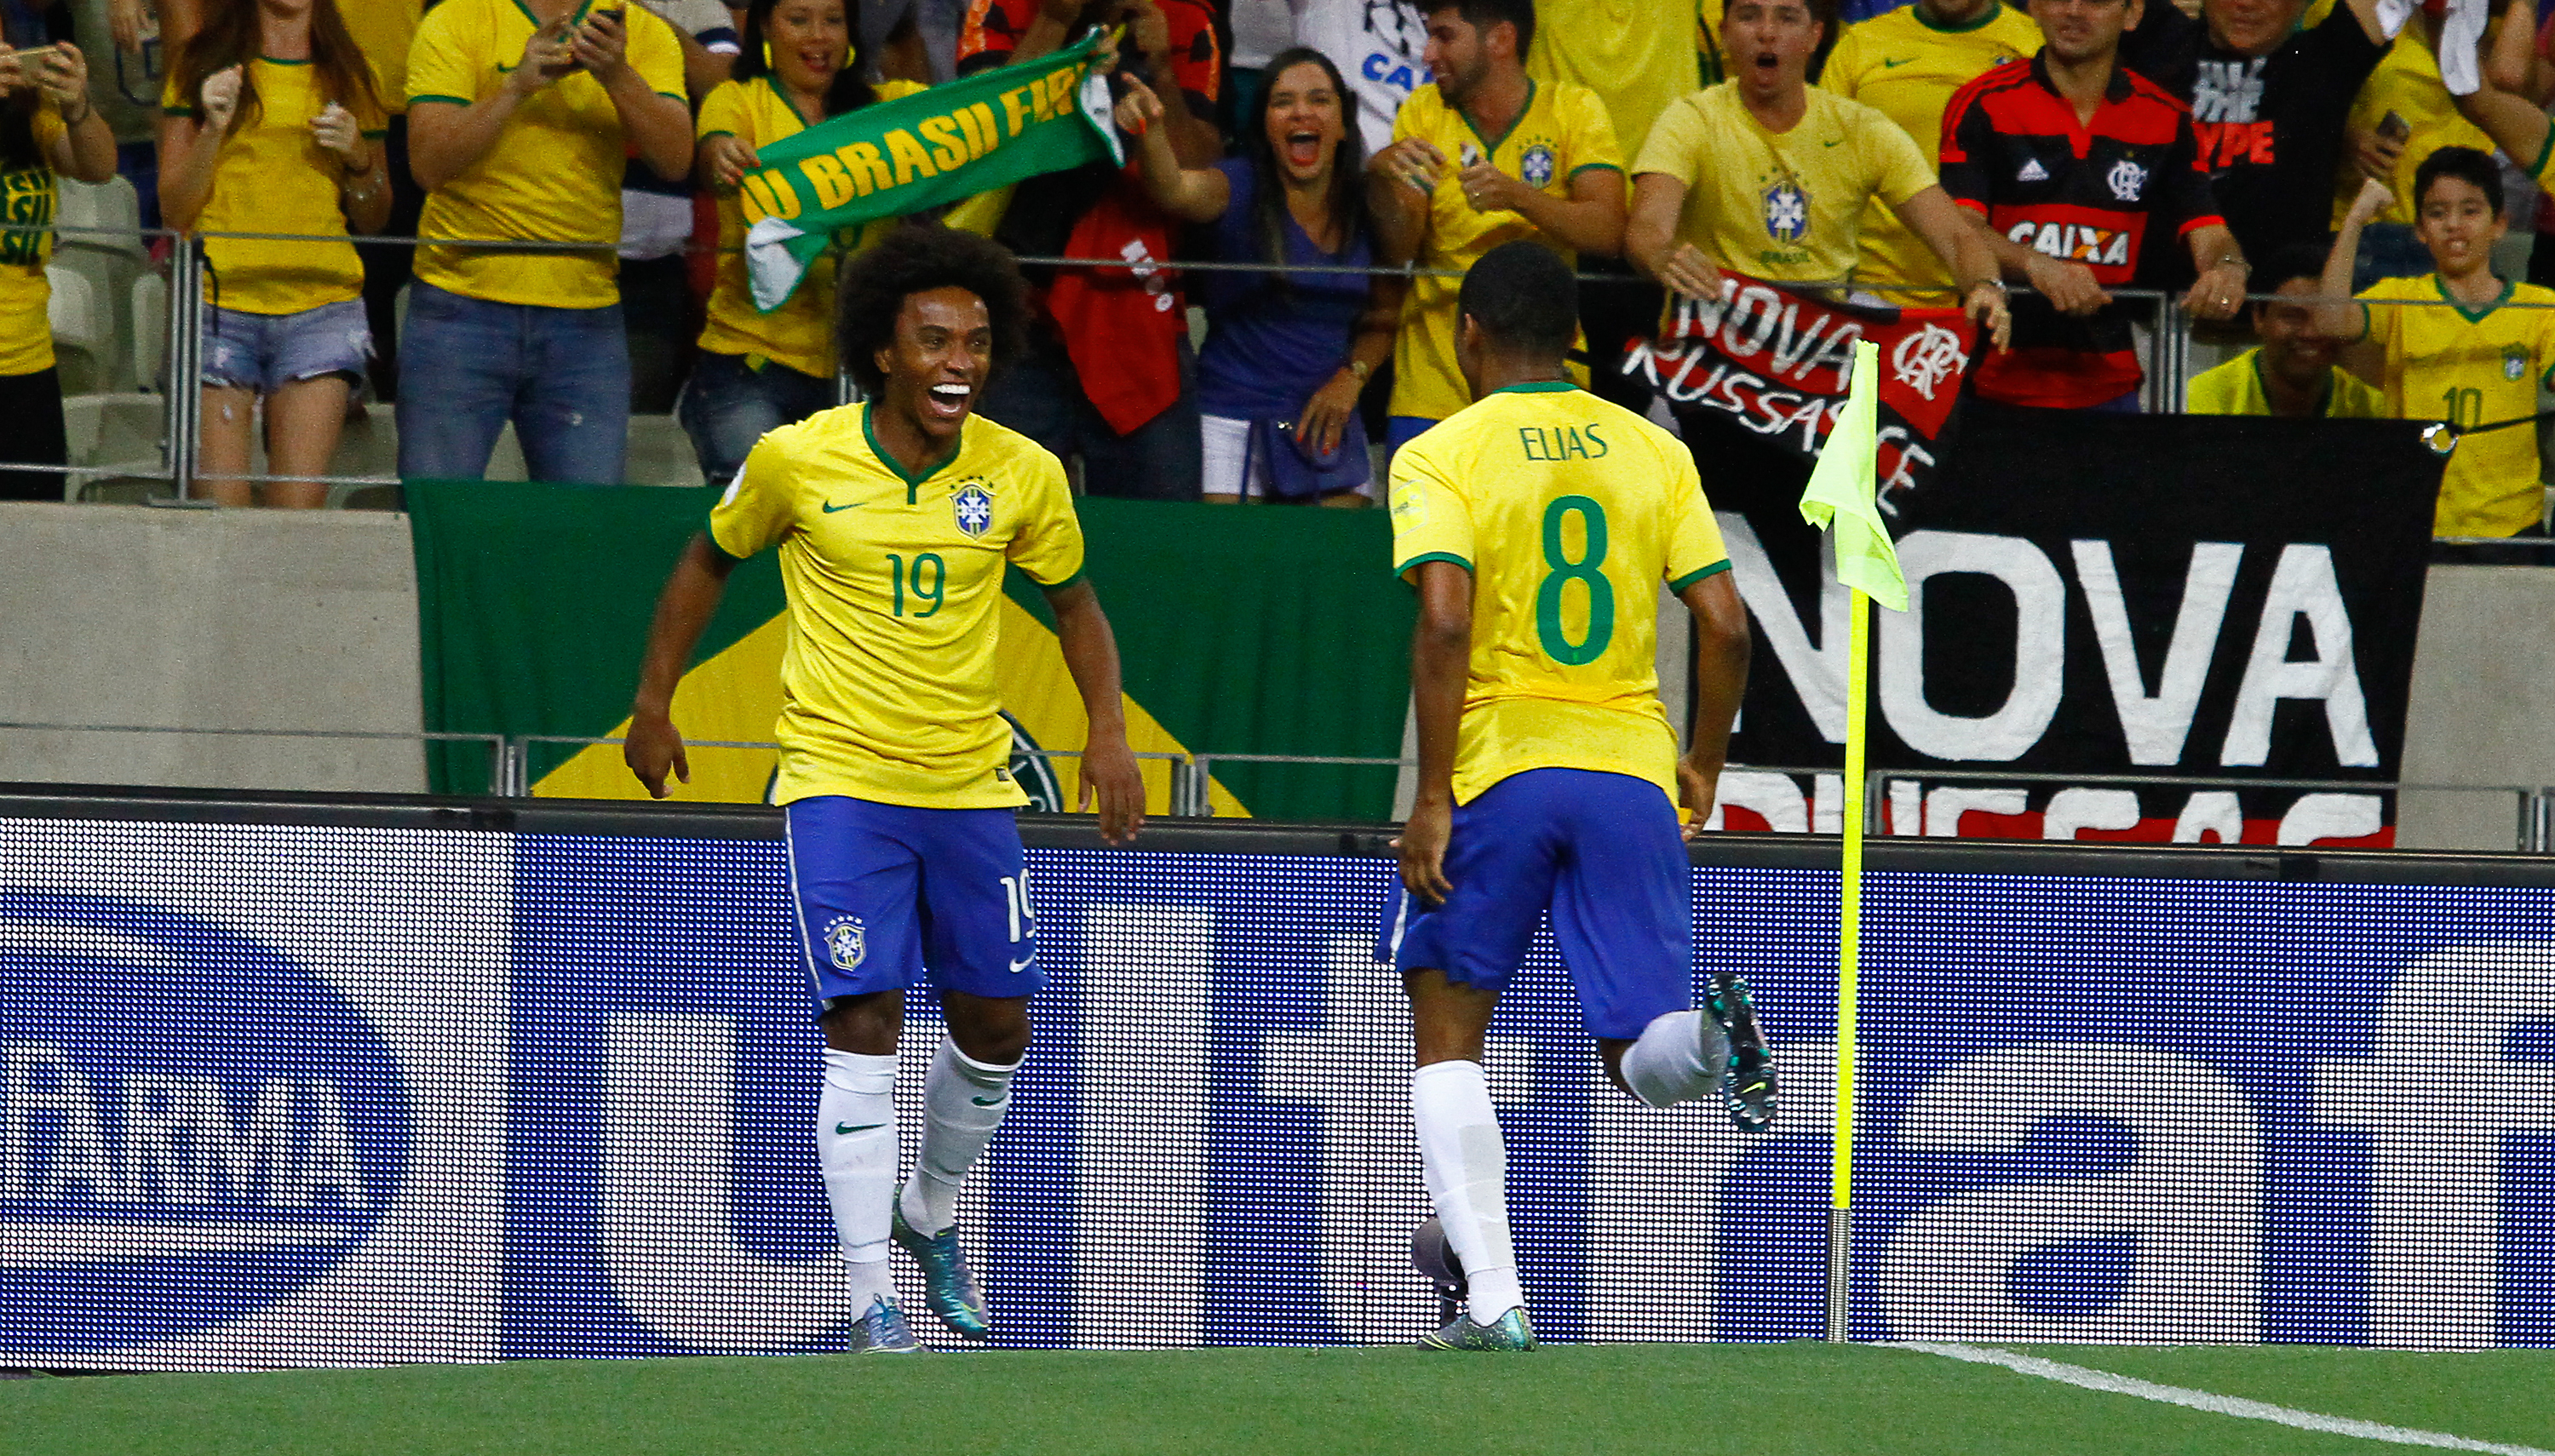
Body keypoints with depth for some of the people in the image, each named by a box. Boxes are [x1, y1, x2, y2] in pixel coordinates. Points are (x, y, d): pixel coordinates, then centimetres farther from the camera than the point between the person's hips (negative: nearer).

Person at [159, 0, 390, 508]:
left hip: (321, 309, 1)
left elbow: (373, 219, 21)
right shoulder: (203, 66, 8)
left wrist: (359, 157, 1)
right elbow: (175, 209, 5)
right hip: (218, 302, -1)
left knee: (300, 510, -12)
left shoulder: (347, 76, 15)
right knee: (219, 509, -9)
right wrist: (213, 129, -9)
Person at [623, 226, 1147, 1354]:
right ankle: (872, 1297, -10)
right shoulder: (796, 460, -9)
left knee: (995, 1029, 9)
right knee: (863, 1032, -12)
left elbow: (1073, 601, 12)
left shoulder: (1023, 475, -4)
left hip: (971, 784, 3)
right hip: (838, 782, -3)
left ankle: (930, 1213, 38)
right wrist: (654, 699, 10)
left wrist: (1106, 730, -1)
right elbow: (711, 558, 9)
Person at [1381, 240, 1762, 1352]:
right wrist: (1702, 770, 17)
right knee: (1643, 1061, 6)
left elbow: (1444, 625, -14)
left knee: (1448, 1037, 12)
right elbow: (1725, 626, 5)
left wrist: (1433, 796, -11)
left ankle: (1492, 1298, -1)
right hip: (1633, 769, 3)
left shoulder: (1441, 457, -1)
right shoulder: (1653, 451, 10)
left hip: (1496, 770, -3)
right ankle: (1703, 1034, -31)